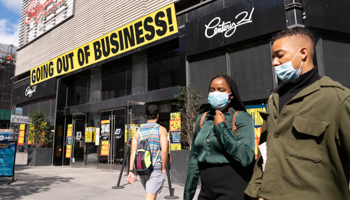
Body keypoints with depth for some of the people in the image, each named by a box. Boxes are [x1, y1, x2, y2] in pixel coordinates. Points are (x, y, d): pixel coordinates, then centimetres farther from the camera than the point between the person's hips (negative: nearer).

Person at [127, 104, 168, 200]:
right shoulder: (161, 130, -3)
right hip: (156, 169, -5)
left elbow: (133, 152, 2)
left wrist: (131, 171, 1)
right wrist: (163, 169, -6)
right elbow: (164, 150, -15)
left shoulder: (138, 132, 9)